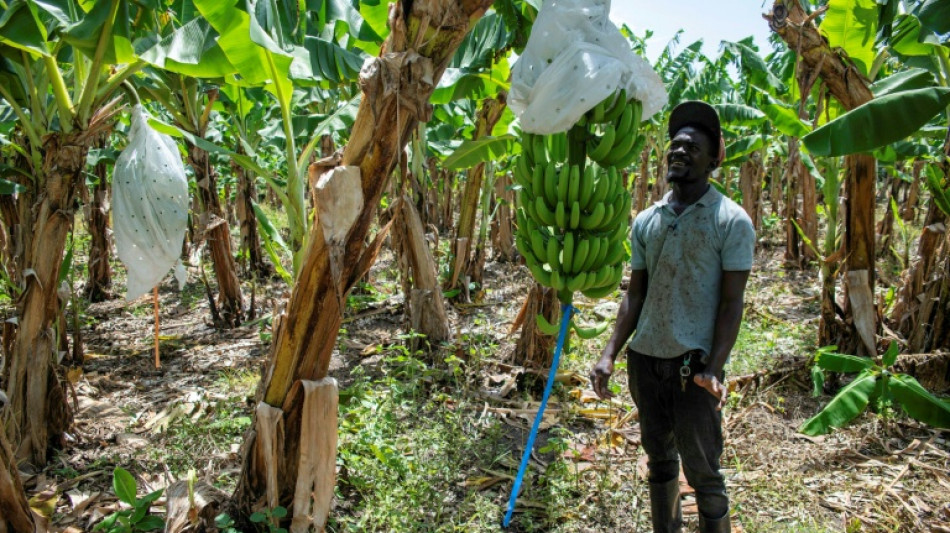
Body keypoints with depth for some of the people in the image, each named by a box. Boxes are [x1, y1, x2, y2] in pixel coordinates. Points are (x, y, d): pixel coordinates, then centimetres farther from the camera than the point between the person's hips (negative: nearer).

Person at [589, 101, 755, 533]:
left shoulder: (731, 221, -6)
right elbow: (635, 294, 8)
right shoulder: (645, 221, 8)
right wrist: (609, 355, -2)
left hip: (695, 365, -4)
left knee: (702, 472, 4)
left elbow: (731, 302, -8)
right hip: (644, 359, 5)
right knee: (659, 460, 17)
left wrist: (713, 368, -20)